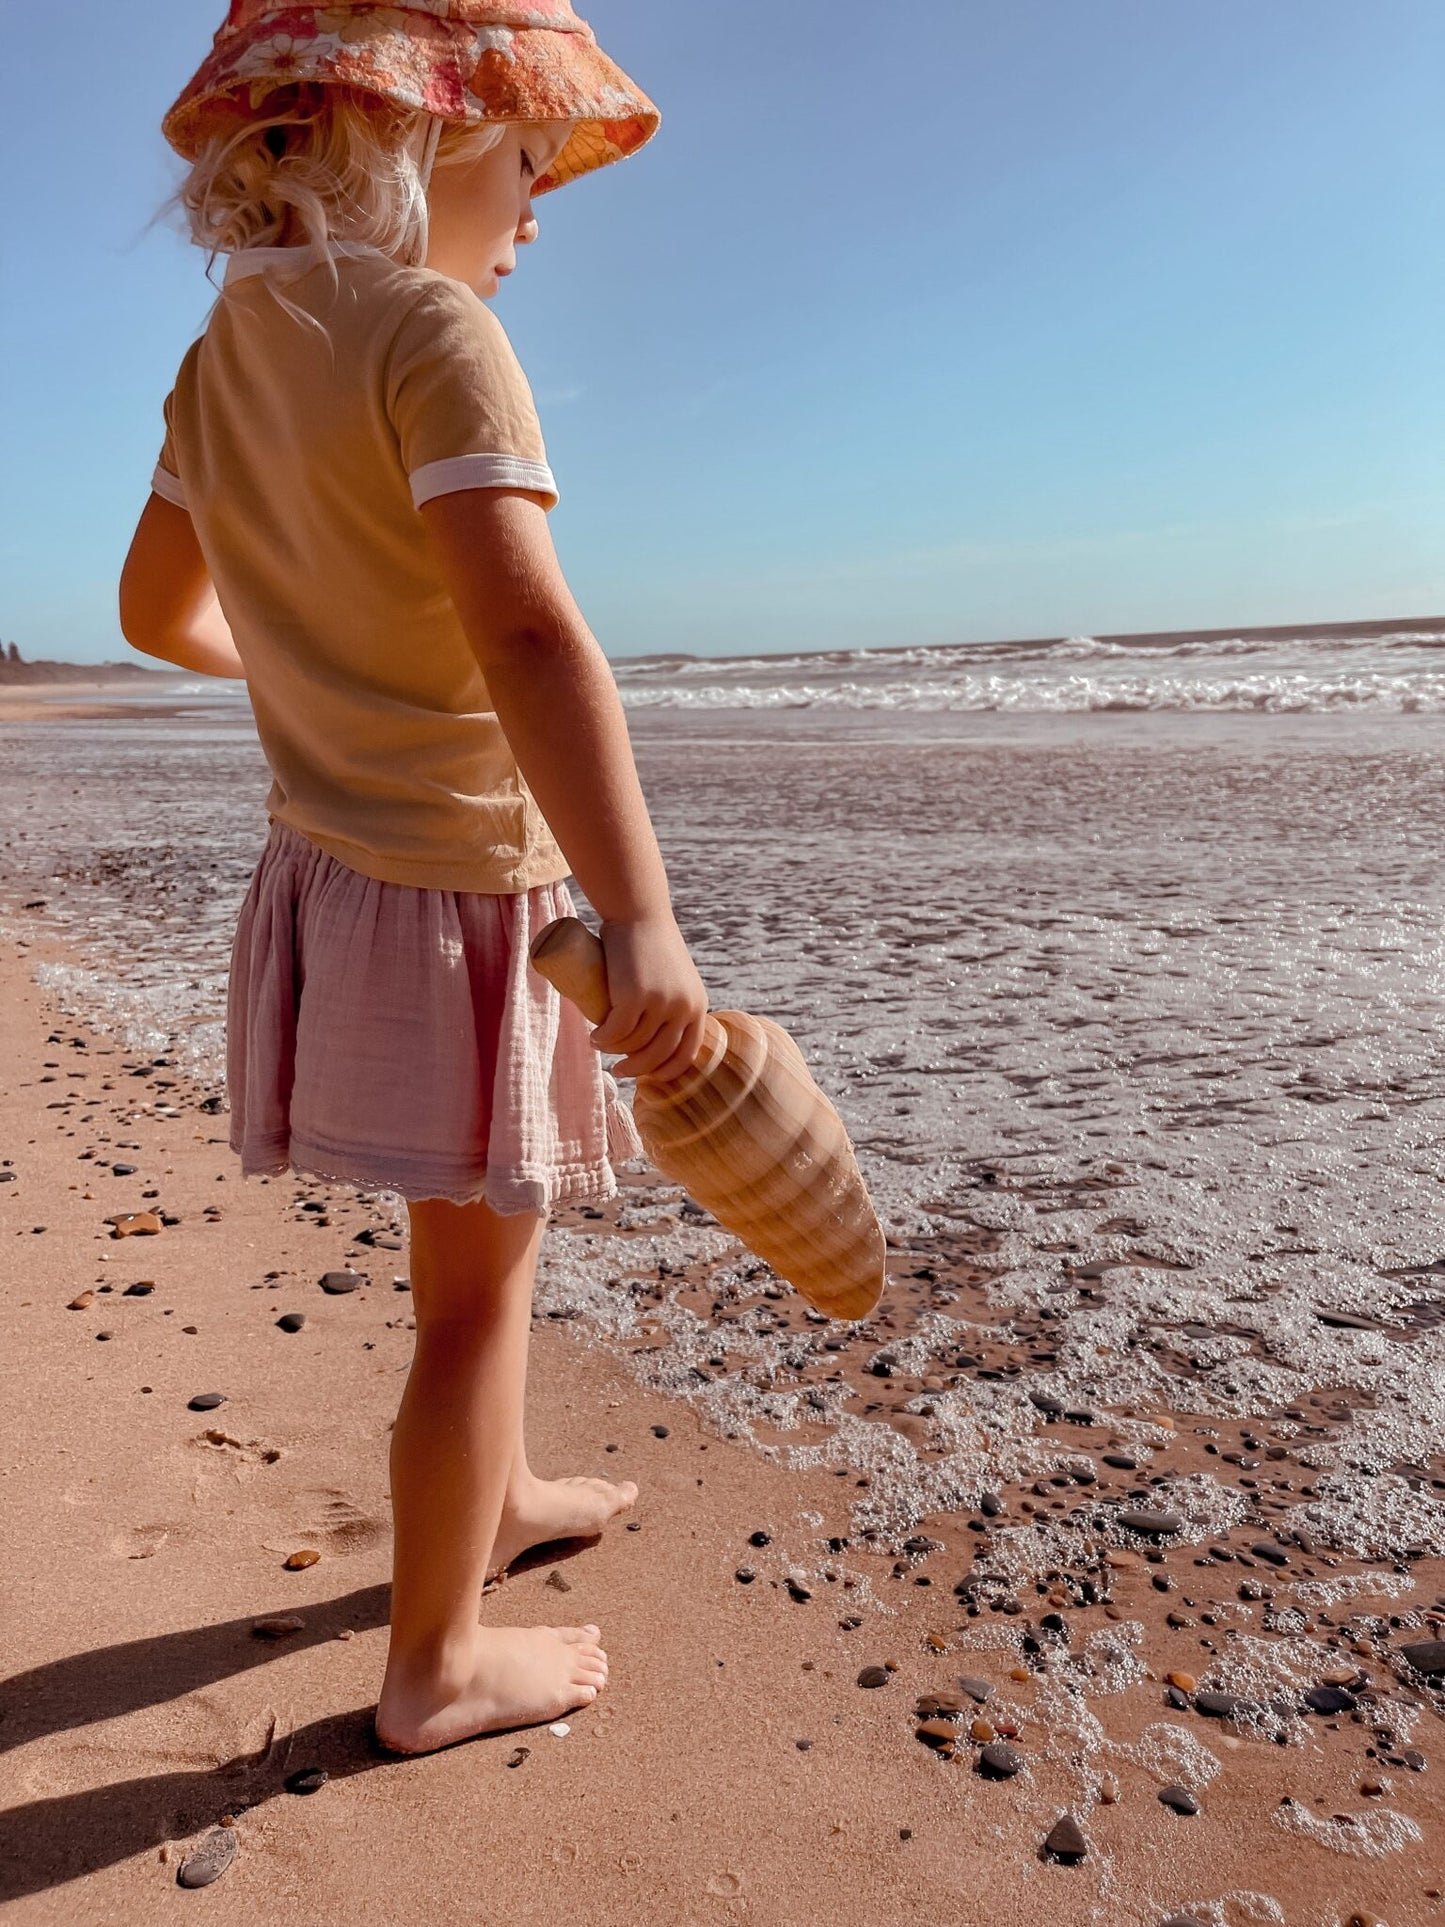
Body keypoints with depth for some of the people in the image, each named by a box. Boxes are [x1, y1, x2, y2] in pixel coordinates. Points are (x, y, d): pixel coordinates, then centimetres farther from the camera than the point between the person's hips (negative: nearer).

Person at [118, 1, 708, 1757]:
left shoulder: (223, 358, 10)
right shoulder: (432, 333, -15)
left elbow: (158, 611, 21)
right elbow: (526, 632, -30)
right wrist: (640, 917, -37)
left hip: (327, 869, 9)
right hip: (457, 887, -9)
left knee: (489, 1230, 25)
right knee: (473, 1282, 6)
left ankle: (492, 1497, 46)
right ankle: (435, 1665, 25)